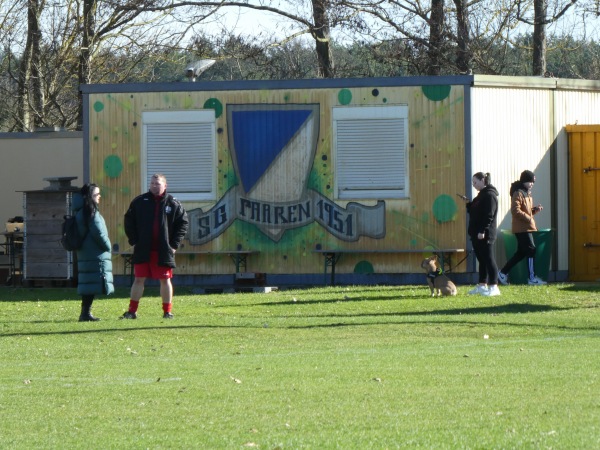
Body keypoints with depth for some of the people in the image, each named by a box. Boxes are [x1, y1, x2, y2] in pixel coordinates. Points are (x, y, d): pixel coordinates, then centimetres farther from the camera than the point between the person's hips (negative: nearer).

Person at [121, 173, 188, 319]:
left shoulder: (173, 204, 1)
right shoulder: (140, 202, 3)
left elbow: (183, 223, 5)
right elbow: (129, 221, 8)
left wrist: (174, 244, -2)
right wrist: (134, 240, -1)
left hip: (164, 251, -1)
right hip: (143, 250, 1)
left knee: (165, 280, 5)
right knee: (138, 279, 3)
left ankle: (167, 311, 13)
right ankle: (132, 311, 7)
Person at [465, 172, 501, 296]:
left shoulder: (490, 195, -13)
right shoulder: (482, 195, 18)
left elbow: (489, 215, -21)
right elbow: (474, 211, 23)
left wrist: (482, 231, -24)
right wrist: (468, 204, 8)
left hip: (485, 235, -10)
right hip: (477, 234, 10)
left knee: (488, 259, -8)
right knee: (482, 259, 13)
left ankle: (493, 287, -7)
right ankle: (482, 286, 18)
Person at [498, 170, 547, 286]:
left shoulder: (526, 194, 20)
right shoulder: (518, 193, -13)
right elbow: (515, 211, -22)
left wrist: (535, 209, 8)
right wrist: (528, 218, -20)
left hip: (526, 228, 10)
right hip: (522, 228, -10)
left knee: (521, 252, 11)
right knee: (531, 250, -9)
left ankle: (503, 273, 16)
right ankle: (532, 278, -6)